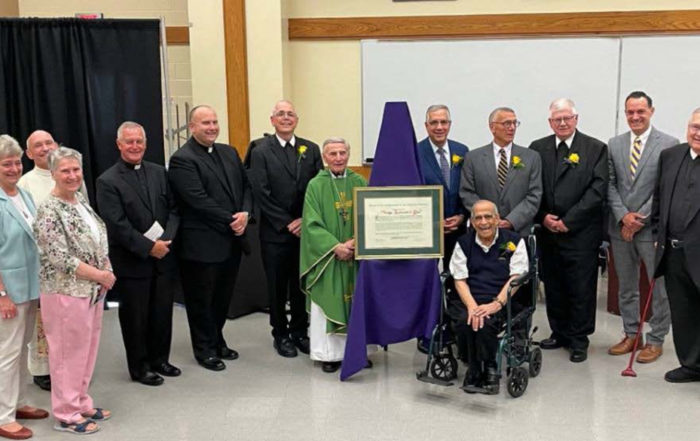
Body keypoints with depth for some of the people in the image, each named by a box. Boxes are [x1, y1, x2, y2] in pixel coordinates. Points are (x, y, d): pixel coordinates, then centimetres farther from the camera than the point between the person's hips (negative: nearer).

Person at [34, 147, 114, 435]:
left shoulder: (81, 201, 9)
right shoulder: (49, 211, -16)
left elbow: (99, 241, 16)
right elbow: (60, 258, -21)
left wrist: (106, 272, -1)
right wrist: (100, 275, -15)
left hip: (92, 290, 8)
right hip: (66, 292, -8)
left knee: (87, 349, 16)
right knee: (68, 354, 3)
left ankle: (81, 404, 30)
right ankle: (66, 415, 16)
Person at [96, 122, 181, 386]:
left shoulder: (158, 172, 7)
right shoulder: (108, 181, -8)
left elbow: (173, 209, 5)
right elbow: (117, 225, -15)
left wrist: (166, 240, -11)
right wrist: (149, 248, -17)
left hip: (162, 256, 5)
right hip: (131, 262, -5)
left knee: (162, 312, 14)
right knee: (135, 316, 8)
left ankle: (159, 359, 31)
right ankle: (139, 367, 22)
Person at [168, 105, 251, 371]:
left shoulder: (229, 153, 11)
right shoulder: (182, 160, -13)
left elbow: (245, 186, 11)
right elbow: (198, 201, -20)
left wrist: (245, 214, -8)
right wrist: (231, 220, -17)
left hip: (232, 240, 7)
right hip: (202, 244, -7)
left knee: (223, 297, 18)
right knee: (201, 300, 8)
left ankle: (217, 342, 35)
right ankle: (205, 350, 22)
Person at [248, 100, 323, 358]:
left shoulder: (311, 149, 7)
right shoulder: (261, 152, -2)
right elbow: (262, 193, -8)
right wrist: (286, 223, -11)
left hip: (305, 229, 3)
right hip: (275, 232, -2)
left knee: (301, 284, 10)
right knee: (277, 286, 7)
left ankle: (300, 331, 24)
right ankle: (280, 334, 20)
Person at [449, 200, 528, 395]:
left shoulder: (513, 241, 6)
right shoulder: (464, 243, 12)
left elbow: (516, 277, -3)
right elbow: (460, 280, 5)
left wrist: (497, 304, -18)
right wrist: (472, 306, -13)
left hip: (502, 301, -2)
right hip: (470, 300, 2)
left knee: (486, 322, -33)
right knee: (467, 321, -31)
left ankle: (476, 373, -8)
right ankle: (489, 371, -9)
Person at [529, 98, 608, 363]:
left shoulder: (596, 149, -1)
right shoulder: (537, 149, 9)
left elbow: (598, 190, -8)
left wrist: (568, 220, -13)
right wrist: (543, 217, -7)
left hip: (581, 232, -3)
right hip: (547, 232, 3)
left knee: (581, 288, 2)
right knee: (553, 286, 11)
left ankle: (578, 340, 15)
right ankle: (559, 333, 26)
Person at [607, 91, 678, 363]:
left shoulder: (669, 145, -5)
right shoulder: (614, 145, 8)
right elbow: (610, 185, 6)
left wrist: (640, 218, -13)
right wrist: (623, 216, -8)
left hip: (653, 228, -4)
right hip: (621, 227, 4)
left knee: (660, 286, 5)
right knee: (626, 286, 13)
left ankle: (656, 340, 17)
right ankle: (630, 335, 26)